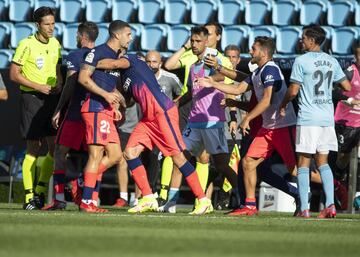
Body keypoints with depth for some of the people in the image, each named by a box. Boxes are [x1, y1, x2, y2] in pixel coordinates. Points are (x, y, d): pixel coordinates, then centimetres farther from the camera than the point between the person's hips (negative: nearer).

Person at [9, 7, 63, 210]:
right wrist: (37, 86, -16)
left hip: (52, 98, 6)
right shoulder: (27, 45, -10)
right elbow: (14, 74, -9)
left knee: (55, 149, 1)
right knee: (33, 149, -4)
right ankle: (29, 197, 2)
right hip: (32, 99, -6)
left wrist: (59, 83, 1)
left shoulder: (55, 44, 10)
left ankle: (40, 193, 14)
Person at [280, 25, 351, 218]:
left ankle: (304, 209, -5)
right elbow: (347, 87, 12)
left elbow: (293, 91, -10)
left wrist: (283, 105, 9)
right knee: (323, 162, 12)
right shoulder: (331, 61, 8)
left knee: (303, 163, 1)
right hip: (328, 117, 5)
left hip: (308, 118, -5)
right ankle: (330, 204, -2)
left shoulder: (301, 61, -8)